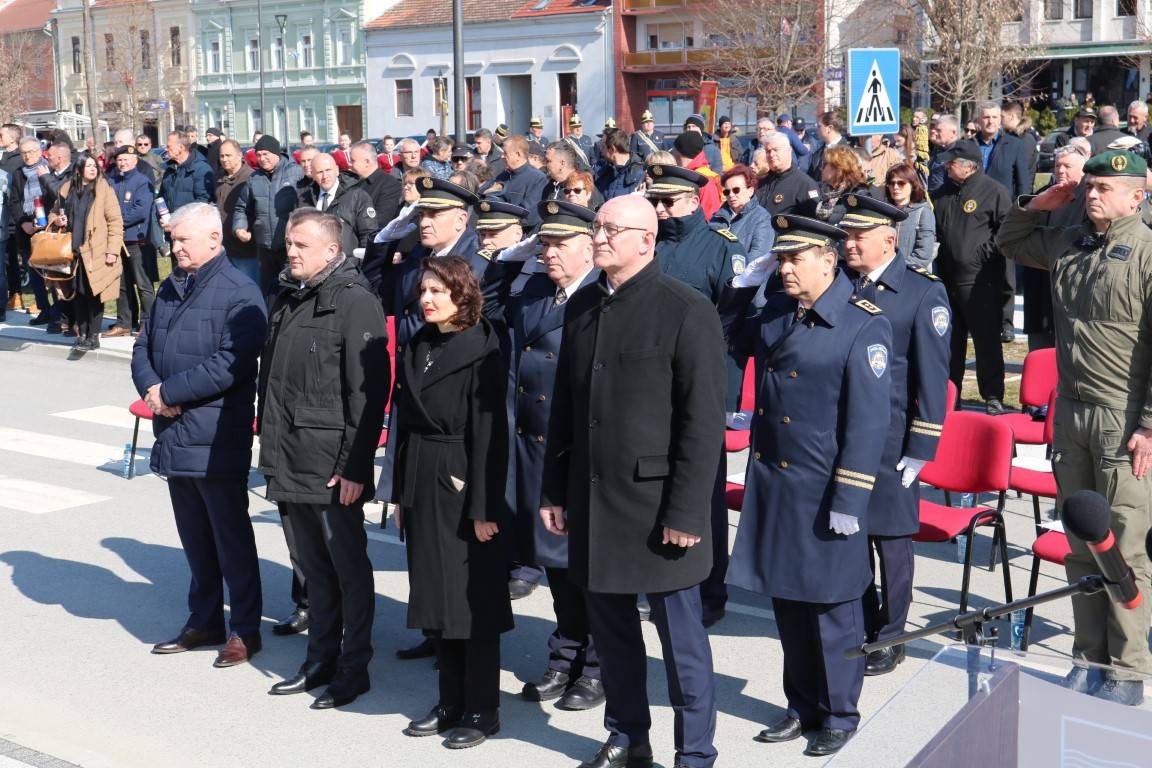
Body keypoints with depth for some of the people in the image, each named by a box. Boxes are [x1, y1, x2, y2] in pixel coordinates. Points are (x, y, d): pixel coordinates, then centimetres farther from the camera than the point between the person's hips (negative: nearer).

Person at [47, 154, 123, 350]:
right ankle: (81, 334, 19)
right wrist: (56, 220, 0)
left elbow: (115, 222, -6)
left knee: (94, 295, -1)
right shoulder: (67, 190, 10)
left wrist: (113, 250, -12)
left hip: (96, 253, -4)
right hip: (74, 252, 4)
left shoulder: (104, 190, -3)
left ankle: (93, 336, 7)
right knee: (78, 294, 8)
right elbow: (54, 213, 24)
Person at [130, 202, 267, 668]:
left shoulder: (239, 293, -13)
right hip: (174, 433, 8)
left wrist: (170, 392, -18)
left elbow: (231, 363, -21)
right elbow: (144, 346, 16)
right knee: (194, 537, 17)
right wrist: (151, 388, -5)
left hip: (217, 437, -8)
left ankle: (245, 630, 14)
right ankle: (204, 621, 29)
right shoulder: (170, 289, 14)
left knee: (231, 537, 3)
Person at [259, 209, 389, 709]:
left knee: (348, 567, 3)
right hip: (289, 463, 8)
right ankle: (320, 659, 28)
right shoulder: (286, 300, 14)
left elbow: (368, 390, -16)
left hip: (332, 466, -8)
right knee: (313, 567, 16)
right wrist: (271, 449, 15)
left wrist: (354, 464, -18)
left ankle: (354, 667, 14)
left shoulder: (354, 302, -11)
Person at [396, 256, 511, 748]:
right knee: (434, 597, 13)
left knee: (473, 600, 1)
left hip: (463, 488, -7)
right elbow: (406, 423, 13)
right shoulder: (419, 348, 10)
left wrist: (484, 509, -17)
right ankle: (451, 703, 25)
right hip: (422, 486, 7)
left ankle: (482, 711, 13)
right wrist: (401, 493, 11)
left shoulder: (482, 352, -12)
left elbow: (489, 435, -15)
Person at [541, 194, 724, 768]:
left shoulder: (688, 311, -11)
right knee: (610, 627, 16)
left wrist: (685, 512, -16)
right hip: (592, 499, 6)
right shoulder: (581, 307, 9)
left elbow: (704, 421, -13)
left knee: (681, 635, 5)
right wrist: (553, 491, 12)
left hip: (656, 499, -6)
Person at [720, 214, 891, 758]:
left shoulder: (863, 325, -12)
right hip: (771, 483, 6)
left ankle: (839, 715, 23)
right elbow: (731, 338, 28)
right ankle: (802, 706, 30)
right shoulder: (775, 313, 7)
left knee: (832, 606, 7)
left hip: (823, 492, -6)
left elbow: (868, 422, -15)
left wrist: (849, 501, -18)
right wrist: (741, 287, 10)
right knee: (786, 598, 15)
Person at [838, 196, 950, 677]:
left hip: (889, 440, -5)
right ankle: (856, 628, 28)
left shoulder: (923, 292, -7)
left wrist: (920, 450, -11)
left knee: (891, 539, 6)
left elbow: (933, 377, -8)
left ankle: (889, 637, 20)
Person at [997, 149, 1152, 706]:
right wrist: (1040, 204, 10)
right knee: (1079, 545, 14)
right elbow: (1009, 242, 28)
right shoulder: (1068, 243, 9)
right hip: (1071, 410, 7)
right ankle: (1090, 656, 26)